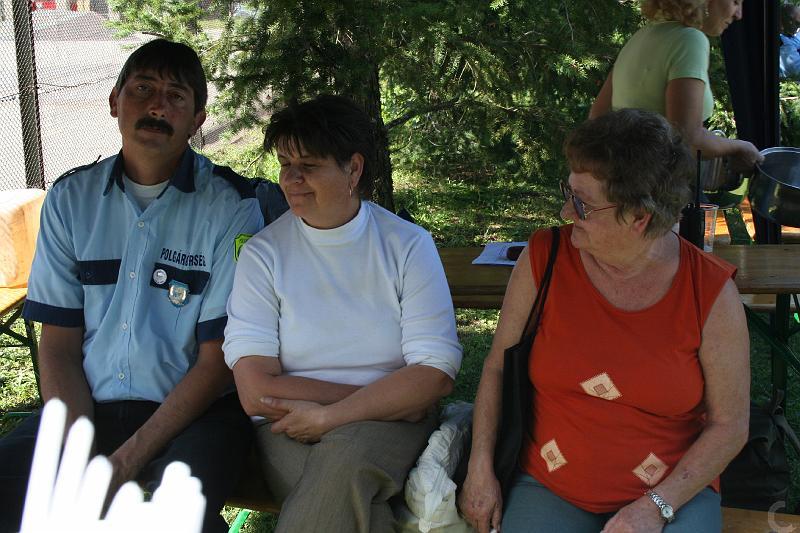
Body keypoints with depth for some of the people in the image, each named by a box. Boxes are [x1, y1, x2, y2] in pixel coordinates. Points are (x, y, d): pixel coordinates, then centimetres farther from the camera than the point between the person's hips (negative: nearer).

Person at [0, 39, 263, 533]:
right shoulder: (71, 198, 8)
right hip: (88, 406, 4)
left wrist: (126, 462, -14)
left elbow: (219, 358, -6)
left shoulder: (231, 204, -4)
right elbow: (59, 342, 6)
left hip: (196, 412, -4)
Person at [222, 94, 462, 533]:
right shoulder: (263, 253, 1)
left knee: (345, 458, -34)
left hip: (389, 423, 0)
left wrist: (327, 417, -15)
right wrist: (387, 395, -10)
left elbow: (436, 375, -6)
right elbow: (256, 393, -9)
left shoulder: (409, 245, 2)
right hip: (292, 428, 0)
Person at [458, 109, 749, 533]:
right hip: (549, 488, 1)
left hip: (674, 490, 0)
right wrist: (481, 468, -4)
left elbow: (729, 424, -4)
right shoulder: (543, 259, -7)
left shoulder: (711, 293, -10)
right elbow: (498, 366, 3)